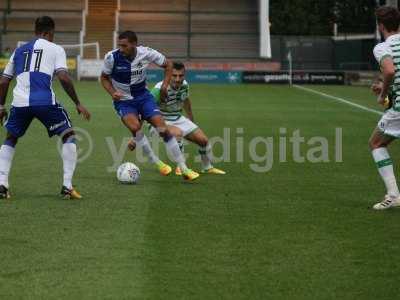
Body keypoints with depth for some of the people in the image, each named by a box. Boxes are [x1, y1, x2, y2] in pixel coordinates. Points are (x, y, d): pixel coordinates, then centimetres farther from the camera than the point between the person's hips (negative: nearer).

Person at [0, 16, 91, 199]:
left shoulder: (19, 50, 25)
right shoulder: (55, 49, 11)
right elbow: (63, 78, -4)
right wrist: (78, 104, 3)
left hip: (20, 102, 4)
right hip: (44, 101, -4)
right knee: (68, 135, 14)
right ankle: (67, 187, 4)